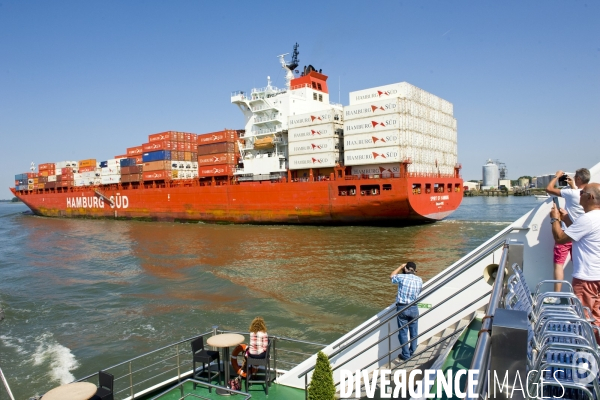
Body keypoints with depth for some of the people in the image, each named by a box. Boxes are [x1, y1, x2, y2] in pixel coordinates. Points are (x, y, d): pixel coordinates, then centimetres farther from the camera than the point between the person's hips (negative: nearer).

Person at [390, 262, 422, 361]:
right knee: (414, 332, 17)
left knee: (403, 332, 7)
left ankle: (405, 355, 12)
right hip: (414, 308, 3)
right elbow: (418, 293, 11)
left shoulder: (402, 277, -11)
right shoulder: (419, 280, -1)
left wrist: (401, 266, 18)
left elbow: (391, 276, 10)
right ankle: (412, 352, 29)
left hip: (402, 308, -3)